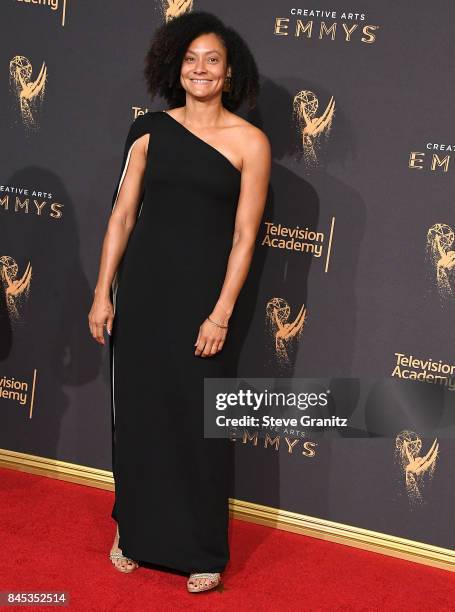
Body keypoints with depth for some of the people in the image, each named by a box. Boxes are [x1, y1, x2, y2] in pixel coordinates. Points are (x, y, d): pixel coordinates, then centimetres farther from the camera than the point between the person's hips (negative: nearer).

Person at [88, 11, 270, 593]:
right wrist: (103, 292, 0)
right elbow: (122, 214, 4)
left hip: (203, 293, -3)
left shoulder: (249, 142, -5)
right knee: (138, 410, 11)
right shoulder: (151, 128, 3)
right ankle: (135, 531, 30)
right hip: (142, 287, 3)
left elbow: (244, 236, -6)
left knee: (199, 420, 4)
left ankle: (203, 550, 19)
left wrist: (221, 313, -11)